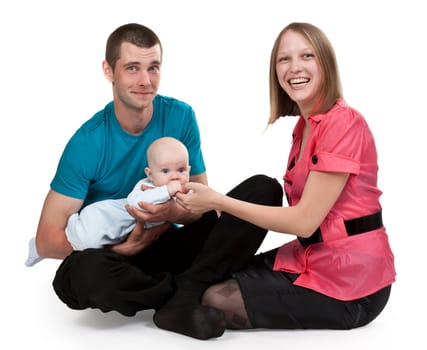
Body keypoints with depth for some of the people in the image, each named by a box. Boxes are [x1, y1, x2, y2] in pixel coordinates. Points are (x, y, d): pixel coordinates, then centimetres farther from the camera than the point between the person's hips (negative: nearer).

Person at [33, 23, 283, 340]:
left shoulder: (180, 117, -5)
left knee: (264, 189, -13)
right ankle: (205, 291, -15)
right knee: (85, 269, -40)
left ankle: (183, 297, -27)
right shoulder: (87, 143, -14)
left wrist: (174, 213, -25)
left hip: (168, 245, 3)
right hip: (115, 254, -3)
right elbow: (47, 239, -15)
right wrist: (122, 248, -28)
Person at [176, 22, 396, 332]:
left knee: (215, 301, -11)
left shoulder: (344, 123, -18)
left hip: (350, 280, -9)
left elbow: (305, 220, -20)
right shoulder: (305, 125, 12)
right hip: (311, 257, 9)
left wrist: (219, 201, -16)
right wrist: (218, 202, 0)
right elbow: (300, 209, 7)